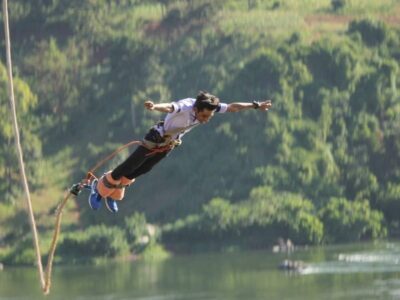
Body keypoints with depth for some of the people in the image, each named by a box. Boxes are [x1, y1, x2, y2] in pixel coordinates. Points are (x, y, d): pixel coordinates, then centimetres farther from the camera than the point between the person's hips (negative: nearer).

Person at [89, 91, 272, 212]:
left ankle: (113, 194, 37)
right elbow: (168, 107, -62)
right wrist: (154, 107, -82)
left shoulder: (211, 108, -22)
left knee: (140, 171, 18)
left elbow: (233, 107, -11)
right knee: (128, 168, 2)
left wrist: (256, 105, -8)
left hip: (171, 143, 6)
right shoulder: (184, 107, -41)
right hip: (157, 137, -6)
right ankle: (99, 188, 24)